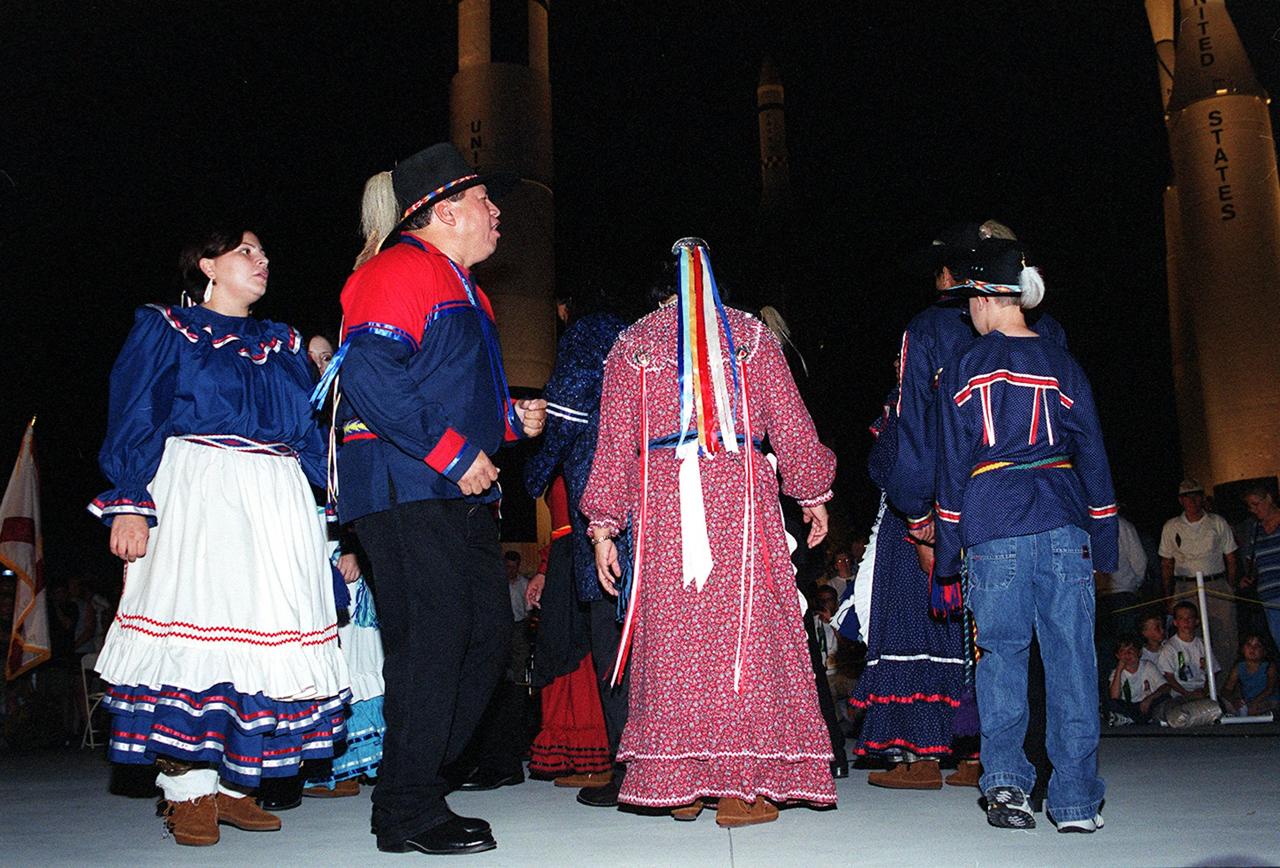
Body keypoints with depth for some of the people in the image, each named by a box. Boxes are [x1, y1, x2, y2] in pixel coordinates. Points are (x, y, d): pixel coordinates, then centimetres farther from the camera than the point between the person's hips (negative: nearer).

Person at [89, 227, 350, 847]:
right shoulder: (165, 328, 9)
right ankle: (188, 792, -2)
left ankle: (231, 786, 6)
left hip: (276, 501, 5)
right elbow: (133, 418, 0)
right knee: (195, 619, -10)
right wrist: (130, 503, -12)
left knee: (266, 634, -1)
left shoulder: (283, 345, 22)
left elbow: (311, 431, 20)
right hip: (195, 491, -4)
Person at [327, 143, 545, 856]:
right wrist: (453, 452, -21)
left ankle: (413, 791, 18)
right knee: (433, 639, -11)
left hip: (464, 496, 11)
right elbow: (370, 372, -22)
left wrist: (512, 418, 16)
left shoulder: (462, 288, 26)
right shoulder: (400, 271, -7)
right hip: (408, 489, -10)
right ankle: (411, 812, 0)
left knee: (488, 636, 8)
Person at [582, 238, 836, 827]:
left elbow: (614, 442, 8)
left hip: (660, 497, 1)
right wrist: (813, 495, 18)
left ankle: (678, 783, 7)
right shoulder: (749, 333, 10)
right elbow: (790, 424, 9)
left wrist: (603, 528, 9)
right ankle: (741, 786, 1)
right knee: (743, 630, 1)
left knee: (671, 636, 4)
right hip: (739, 491, -1)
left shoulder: (632, 343, 12)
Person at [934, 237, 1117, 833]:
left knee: (1001, 654, 7)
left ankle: (1004, 779, -1)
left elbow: (952, 468, 5)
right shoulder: (1062, 364, 10)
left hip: (993, 528, -1)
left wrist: (946, 561, 9)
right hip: (1063, 523, 2)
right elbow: (1094, 458, 11)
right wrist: (1105, 547, 16)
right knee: (1070, 657, 3)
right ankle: (1076, 802, 5)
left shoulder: (963, 371, 5)